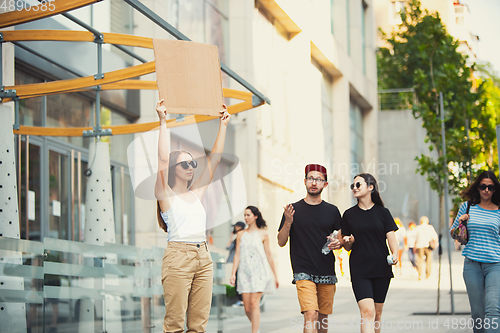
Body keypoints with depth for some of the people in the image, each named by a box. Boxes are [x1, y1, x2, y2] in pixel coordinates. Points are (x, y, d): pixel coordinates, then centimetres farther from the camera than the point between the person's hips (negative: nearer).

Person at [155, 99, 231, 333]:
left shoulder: (196, 193, 17)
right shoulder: (166, 195, 2)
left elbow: (214, 159, 18)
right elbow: (163, 159, -10)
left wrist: (223, 125, 17)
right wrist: (163, 122, -10)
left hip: (203, 257, 6)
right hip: (178, 257, -6)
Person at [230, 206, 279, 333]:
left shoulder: (263, 234, 4)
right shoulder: (241, 234, 12)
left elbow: (269, 256, 7)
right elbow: (237, 255, 10)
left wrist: (275, 276, 9)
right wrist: (233, 273, 1)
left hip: (259, 272, -3)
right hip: (245, 273, 3)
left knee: (254, 303, -16)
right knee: (247, 308, 0)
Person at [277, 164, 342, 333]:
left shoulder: (332, 211, 9)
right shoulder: (293, 210, 3)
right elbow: (281, 242, 4)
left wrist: (338, 243, -6)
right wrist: (288, 223, -14)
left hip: (327, 273, 3)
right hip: (304, 273, -3)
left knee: (323, 317, 8)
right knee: (311, 315, -18)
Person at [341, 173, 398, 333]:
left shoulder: (382, 212, 6)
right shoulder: (349, 215, 7)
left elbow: (391, 237, 0)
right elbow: (347, 247, 12)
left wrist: (394, 254, -19)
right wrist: (348, 241, -11)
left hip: (381, 268, 1)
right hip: (359, 270, -1)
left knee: (377, 313, 9)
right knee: (367, 311, -16)